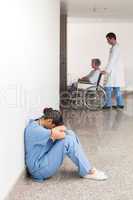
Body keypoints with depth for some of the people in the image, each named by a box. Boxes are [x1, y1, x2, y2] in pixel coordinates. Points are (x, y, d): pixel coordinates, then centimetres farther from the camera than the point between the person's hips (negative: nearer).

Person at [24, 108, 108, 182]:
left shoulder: (40, 125, 6)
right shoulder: (33, 129, -23)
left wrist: (55, 129, -15)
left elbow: (63, 128, 4)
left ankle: (86, 167, -1)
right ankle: (87, 172, -12)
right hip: (39, 169, -10)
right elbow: (57, 134, -31)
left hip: (46, 158, 10)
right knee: (68, 140, -23)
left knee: (70, 133, -1)